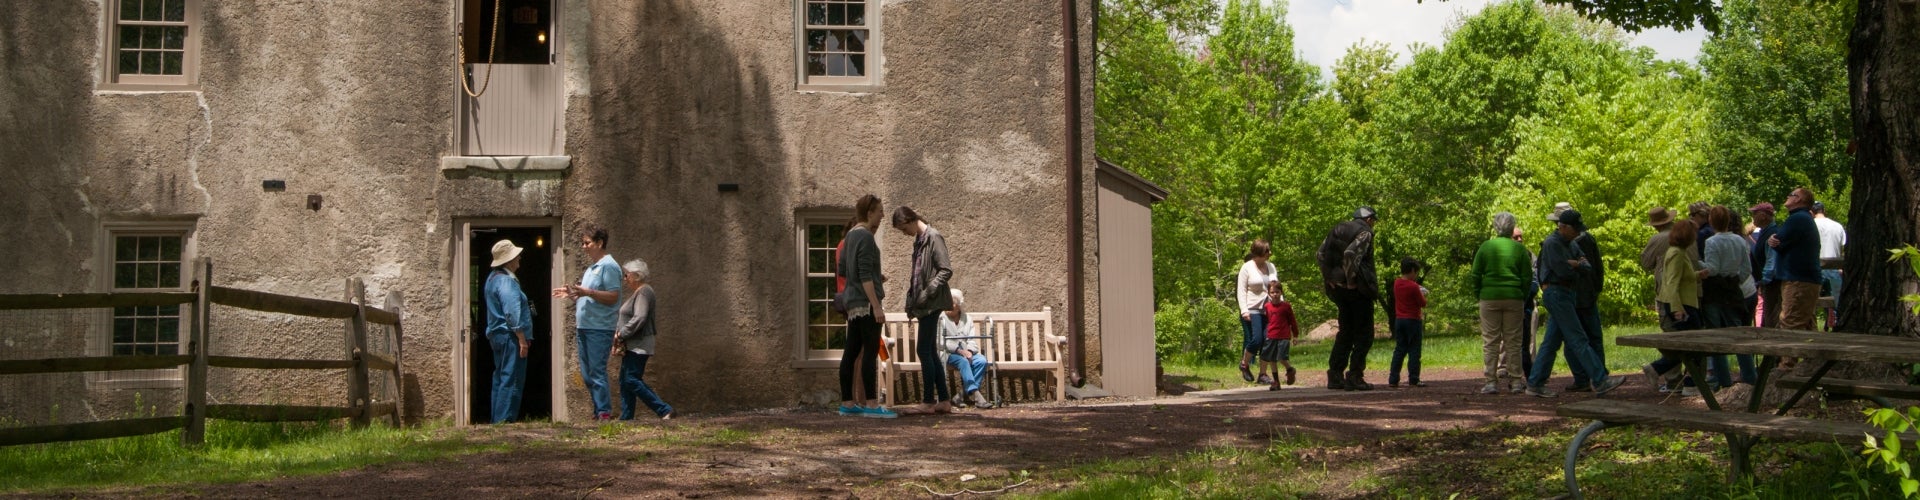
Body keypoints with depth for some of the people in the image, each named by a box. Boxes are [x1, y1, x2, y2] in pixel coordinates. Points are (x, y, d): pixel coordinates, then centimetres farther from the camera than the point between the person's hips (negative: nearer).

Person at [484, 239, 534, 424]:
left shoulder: (494, 278, 17)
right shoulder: (506, 281, -15)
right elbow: (512, 312, -22)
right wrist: (522, 338, -21)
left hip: (497, 335, 11)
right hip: (510, 336, -11)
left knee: (500, 379, 13)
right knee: (511, 380, -10)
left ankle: (497, 420, 16)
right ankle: (505, 420, -13)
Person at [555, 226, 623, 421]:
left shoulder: (608, 266, -9)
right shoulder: (591, 267, 20)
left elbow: (613, 297, -17)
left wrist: (587, 292, -23)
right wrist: (572, 294, 14)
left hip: (599, 328, -10)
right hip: (584, 327, 10)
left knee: (597, 372, -10)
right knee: (587, 374, 10)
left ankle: (604, 412, -7)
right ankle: (599, 412, 14)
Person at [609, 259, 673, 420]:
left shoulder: (643, 292, -13)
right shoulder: (636, 293, 19)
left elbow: (639, 319, -23)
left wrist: (621, 334, -18)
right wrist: (619, 335, 7)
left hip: (639, 346, -10)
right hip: (632, 346, 10)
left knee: (632, 380, -13)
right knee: (625, 381, 9)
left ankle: (664, 410, -14)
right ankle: (626, 417, 11)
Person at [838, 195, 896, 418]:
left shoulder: (851, 235, 15)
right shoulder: (865, 237, -13)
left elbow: (842, 269, 20)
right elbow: (865, 276, -18)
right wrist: (876, 306, -20)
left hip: (853, 302, 9)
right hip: (866, 302, -9)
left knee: (852, 352, 9)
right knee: (870, 353, -8)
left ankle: (848, 402, 12)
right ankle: (869, 404, -8)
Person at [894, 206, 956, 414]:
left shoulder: (933, 237, -11)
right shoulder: (919, 240, 16)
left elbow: (946, 270, -16)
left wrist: (928, 293, -19)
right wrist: (912, 303, 15)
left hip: (931, 304, -9)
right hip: (924, 305, 9)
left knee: (924, 350, -8)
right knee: (930, 352, 9)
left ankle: (929, 401, -5)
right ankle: (944, 400, 13)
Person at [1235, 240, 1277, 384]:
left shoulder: (1271, 267, 14)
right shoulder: (1247, 267, -3)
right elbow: (1241, 290, -5)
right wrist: (1244, 310, -15)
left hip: (1269, 310, 5)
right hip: (1252, 311, -5)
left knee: (1268, 342, -1)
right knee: (1256, 340, -14)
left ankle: (1263, 374, 6)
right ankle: (1244, 365, 13)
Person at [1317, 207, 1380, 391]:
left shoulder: (1337, 230, 14)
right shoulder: (1364, 232, -8)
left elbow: (1319, 255, 12)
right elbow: (1351, 253, -26)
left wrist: (1329, 279, 13)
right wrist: (1351, 280, -18)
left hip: (1337, 287, 7)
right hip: (1358, 289, -7)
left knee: (1346, 332, 17)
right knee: (1363, 334, 1)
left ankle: (1335, 376, 14)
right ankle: (1354, 377, -5)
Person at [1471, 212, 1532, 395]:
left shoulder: (1486, 247, 1)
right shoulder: (1520, 249, 1)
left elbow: (1476, 276, 1)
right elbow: (1527, 278, 3)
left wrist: (1478, 295, 11)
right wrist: (1523, 297, 13)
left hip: (1489, 297, 0)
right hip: (1514, 298, 0)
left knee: (1490, 341, 3)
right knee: (1513, 341, 7)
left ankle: (1491, 381, -1)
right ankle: (1516, 380, 7)